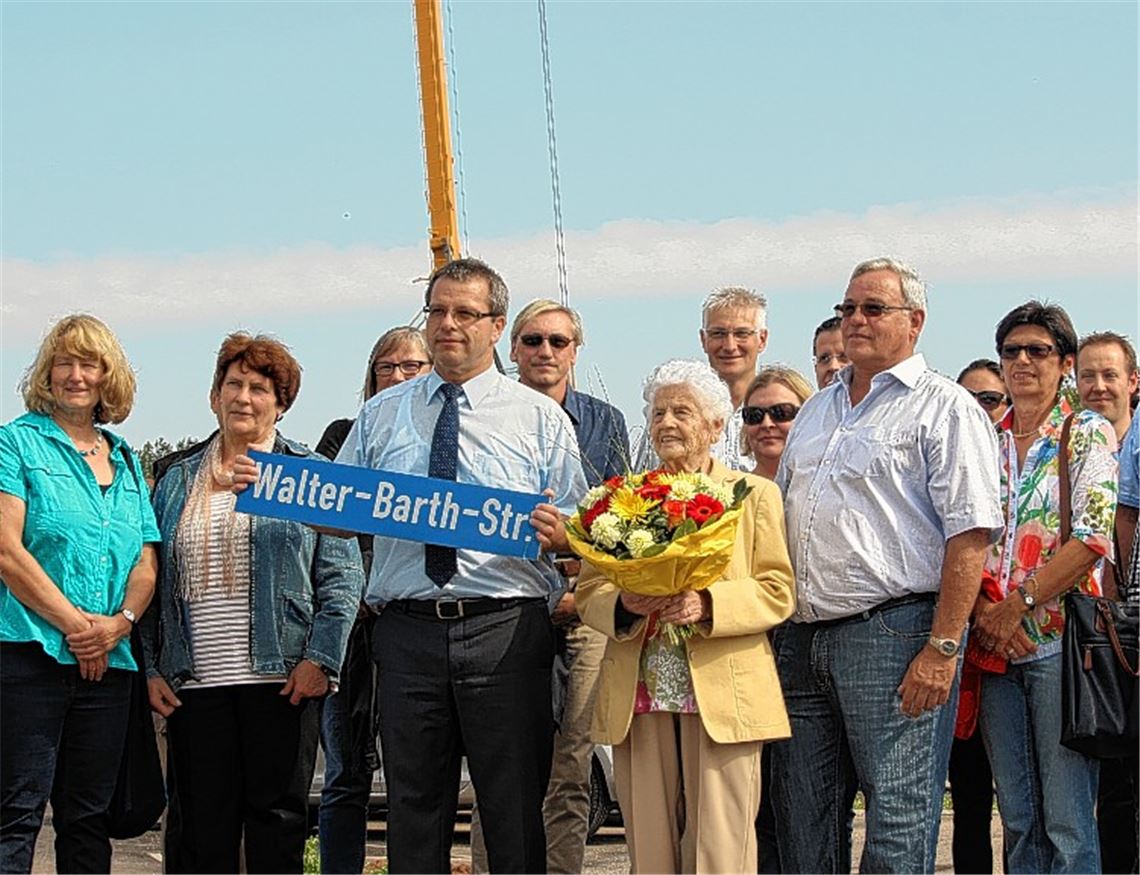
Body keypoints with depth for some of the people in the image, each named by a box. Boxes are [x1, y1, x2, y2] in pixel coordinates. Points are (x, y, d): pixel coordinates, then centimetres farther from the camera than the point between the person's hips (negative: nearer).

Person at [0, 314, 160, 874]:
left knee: (89, 817, 9)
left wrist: (121, 622, -6)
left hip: (109, 661, 6)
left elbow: (146, 561, 14)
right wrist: (74, 623, -13)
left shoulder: (126, 461, 18)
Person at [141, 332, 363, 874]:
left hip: (281, 679, -3)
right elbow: (153, 578, 15)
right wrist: (152, 667, 6)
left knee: (277, 815, 1)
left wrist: (320, 659, -10)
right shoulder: (176, 478, 15)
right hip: (194, 681, 3)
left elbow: (342, 577, 1)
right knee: (201, 822, 2)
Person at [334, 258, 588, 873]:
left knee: (515, 813, 0)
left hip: (506, 632, -2)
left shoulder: (540, 417, 8)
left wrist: (557, 529, -19)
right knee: (413, 807, 7)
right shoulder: (381, 415, 15)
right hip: (408, 631, 2)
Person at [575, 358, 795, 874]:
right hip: (638, 694, 3)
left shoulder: (754, 495, 9)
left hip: (721, 692, -3)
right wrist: (625, 604, -13)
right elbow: (588, 591, 10)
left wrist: (707, 605, -17)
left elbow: (777, 593, 1)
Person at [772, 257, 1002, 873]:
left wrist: (942, 648, -18)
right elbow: (780, 514, 26)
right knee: (800, 816, 10)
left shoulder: (943, 408, -3)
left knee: (899, 822, -6)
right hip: (803, 637, 7)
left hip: (894, 634, -7)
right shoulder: (817, 410, 21)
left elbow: (970, 535, -11)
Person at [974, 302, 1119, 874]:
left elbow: (1093, 536, -10)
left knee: (1068, 821, -7)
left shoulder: (1088, 435, 2)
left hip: (1060, 638, -4)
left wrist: (1017, 606, -14)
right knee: (1017, 817, 7)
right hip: (994, 646, 4)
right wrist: (980, 610, -8)